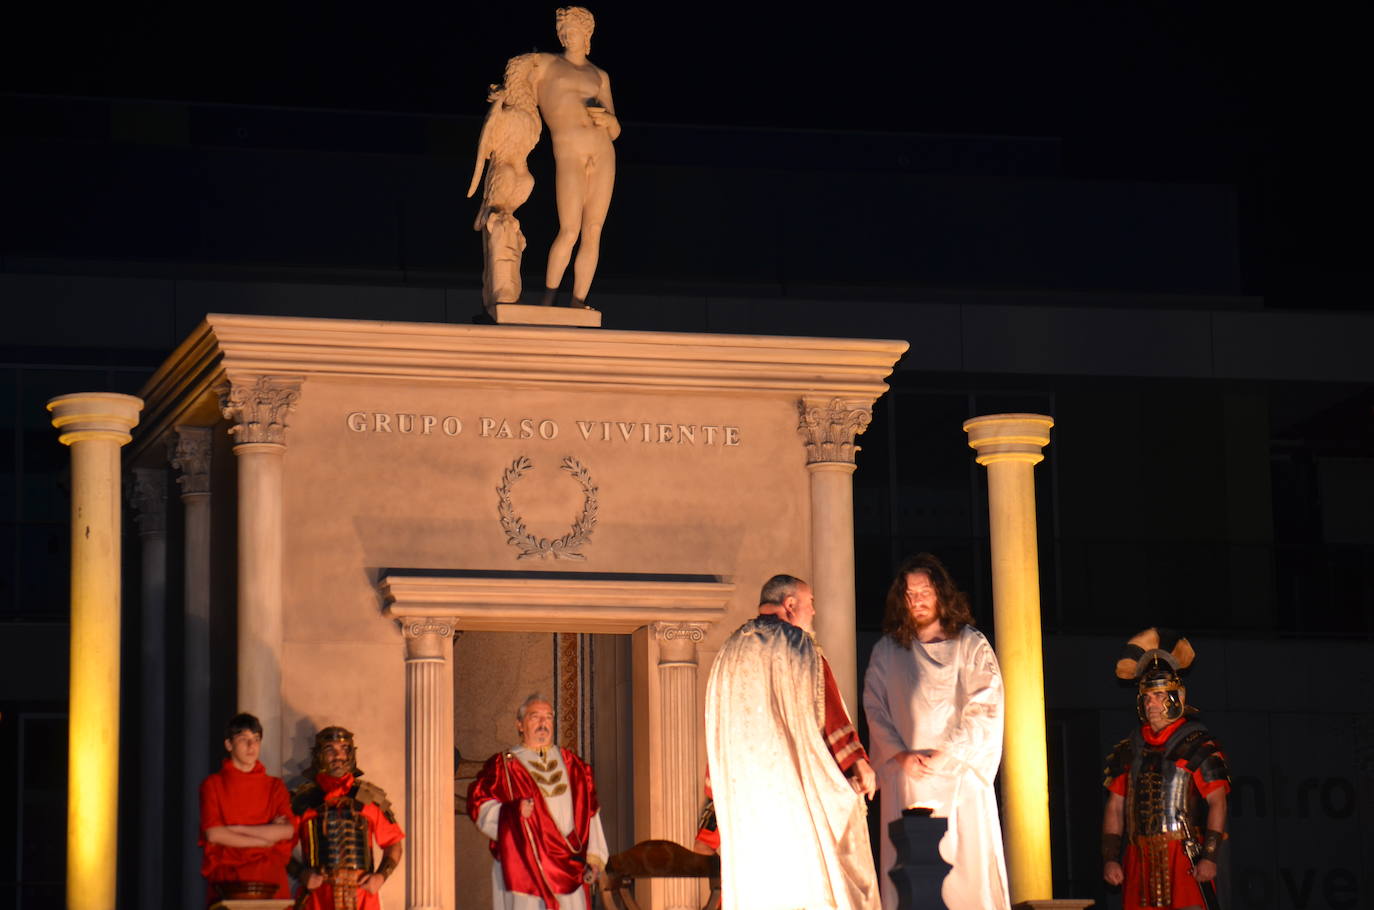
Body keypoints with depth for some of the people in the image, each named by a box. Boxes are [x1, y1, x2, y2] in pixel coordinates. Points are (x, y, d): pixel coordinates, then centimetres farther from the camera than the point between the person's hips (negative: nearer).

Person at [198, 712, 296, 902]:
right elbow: (214, 834, -4)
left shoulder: (275, 786, 16)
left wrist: (236, 829, -3)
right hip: (228, 876, -2)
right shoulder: (213, 785, 9)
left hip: (270, 879, 2)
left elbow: (288, 831, 1)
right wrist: (265, 838, 0)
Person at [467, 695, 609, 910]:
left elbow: (590, 812, 14)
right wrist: (513, 810, -19)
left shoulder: (572, 764, 17)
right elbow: (479, 806, 0)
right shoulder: (503, 766, 7)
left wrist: (594, 856, 3)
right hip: (523, 866, -3)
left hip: (568, 869, 3)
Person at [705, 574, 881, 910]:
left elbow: (717, 722, 16)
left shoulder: (730, 650, 14)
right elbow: (826, 709, -9)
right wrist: (858, 762, -4)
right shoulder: (797, 644, -5)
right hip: (795, 780, -6)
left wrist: (720, 782, 20)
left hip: (742, 783, 6)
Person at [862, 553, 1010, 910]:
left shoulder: (971, 645, 6)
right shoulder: (886, 651, 12)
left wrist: (948, 754, -10)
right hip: (906, 780, 1)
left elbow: (986, 707, -1)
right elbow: (875, 710, 7)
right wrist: (901, 755, -8)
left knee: (970, 866, -7)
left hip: (961, 776, -1)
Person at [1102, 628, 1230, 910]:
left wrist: (1210, 856, -15)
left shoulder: (1197, 747, -1)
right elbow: (1115, 808, 16)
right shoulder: (1129, 749, 15)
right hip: (1139, 860, 5)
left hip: (1185, 855, -5)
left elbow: (1217, 802, -6)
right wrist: (1110, 858, 8)